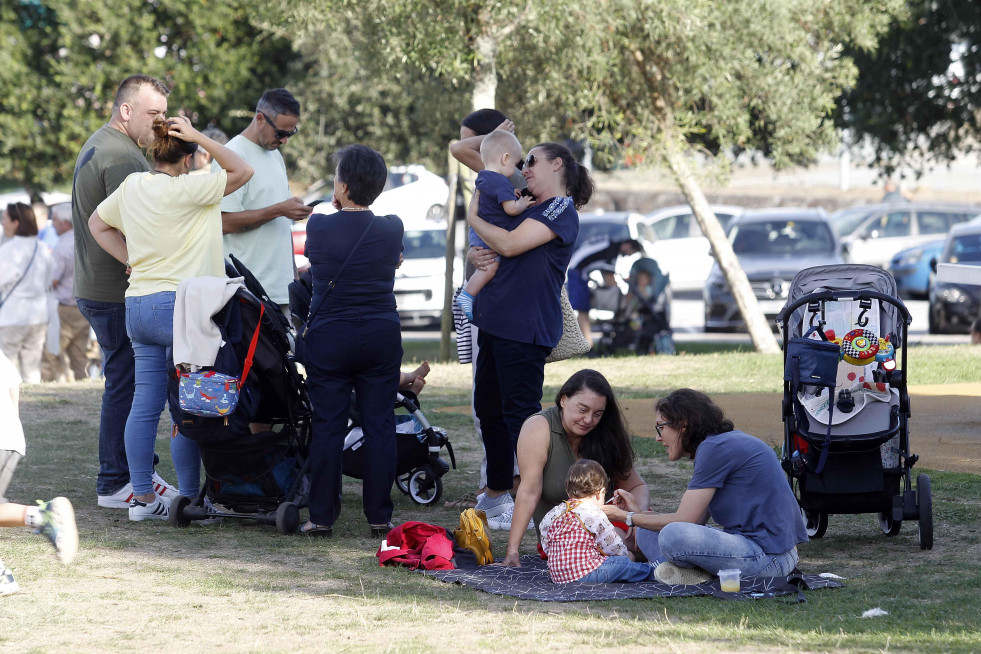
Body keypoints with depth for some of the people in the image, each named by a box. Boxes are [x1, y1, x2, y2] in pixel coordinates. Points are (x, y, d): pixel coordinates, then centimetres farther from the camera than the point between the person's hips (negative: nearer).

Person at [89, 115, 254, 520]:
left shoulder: (131, 186, 9)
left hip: (137, 304, 8)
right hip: (177, 304, -8)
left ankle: (142, 497, 10)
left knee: (145, 403, 8)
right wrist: (200, 137, -7)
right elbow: (242, 172, -6)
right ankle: (190, 500, 1)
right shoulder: (184, 190, -13)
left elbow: (98, 225, 24)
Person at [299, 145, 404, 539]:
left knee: (327, 428, 4)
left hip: (328, 339, -1)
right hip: (382, 337, 1)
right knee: (379, 426, 6)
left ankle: (322, 517, 5)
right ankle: (379, 517, 7)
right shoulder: (392, 230, -5)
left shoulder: (319, 227, -9)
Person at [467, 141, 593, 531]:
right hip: (495, 322, 10)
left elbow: (510, 244, -20)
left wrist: (474, 218, -4)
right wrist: (476, 257, 1)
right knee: (488, 408, 14)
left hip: (525, 328, -10)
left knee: (520, 412, -9)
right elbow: (494, 251, 25)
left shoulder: (561, 211, -9)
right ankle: (496, 495, 25)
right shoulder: (527, 208, 19)